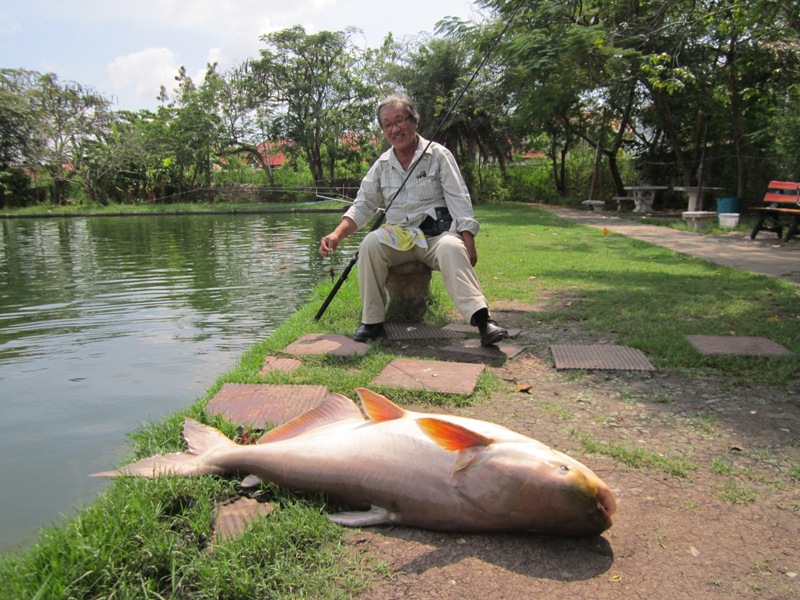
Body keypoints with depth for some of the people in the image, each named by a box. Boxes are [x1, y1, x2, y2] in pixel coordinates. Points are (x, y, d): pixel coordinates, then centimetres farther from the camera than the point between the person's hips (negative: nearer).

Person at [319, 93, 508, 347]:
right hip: (398, 237, 3)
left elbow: (459, 201, -2)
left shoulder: (438, 154, 3)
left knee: (451, 249, -36)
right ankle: (371, 321, -21)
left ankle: (482, 319, -43)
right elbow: (362, 206, 11)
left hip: (437, 233, -2)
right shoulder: (382, 164, 13)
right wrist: (337, 234, -6)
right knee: (370, 243, -28)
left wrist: (468, 241, -15)